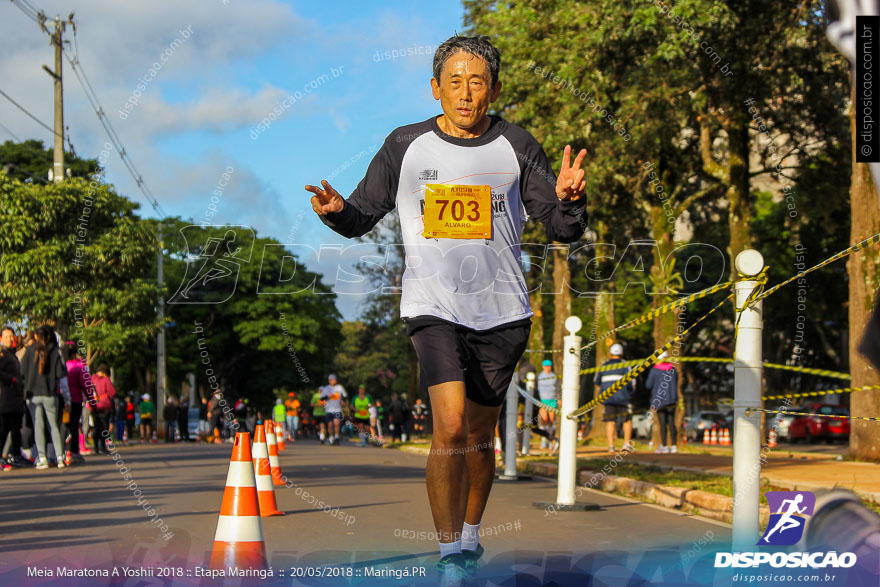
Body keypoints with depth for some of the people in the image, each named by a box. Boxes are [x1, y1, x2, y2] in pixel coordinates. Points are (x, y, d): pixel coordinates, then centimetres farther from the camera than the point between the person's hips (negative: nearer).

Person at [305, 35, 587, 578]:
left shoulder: (517, 147, 1)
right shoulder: (406, 146, 1)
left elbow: (564, 230, 2)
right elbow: (362, 218, 8)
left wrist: (569, 200, -21)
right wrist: (336, 210, -15)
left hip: (502, 313, 2)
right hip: (433, 307, -2)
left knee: (479, 436, 12)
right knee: (449, 426, -19)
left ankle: (470, 540, 35)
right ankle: (450, 557, -10)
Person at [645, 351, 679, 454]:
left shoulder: (654, 370, -7)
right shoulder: (673, 369, 5)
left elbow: (648, 385, -4)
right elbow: (676, 384, 13)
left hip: (659, 399, -3)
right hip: (671, 399, 3)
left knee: (662, 423, -2)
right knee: (671, 423, 7)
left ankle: (664, 446, -2)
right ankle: (674, 445, 6)